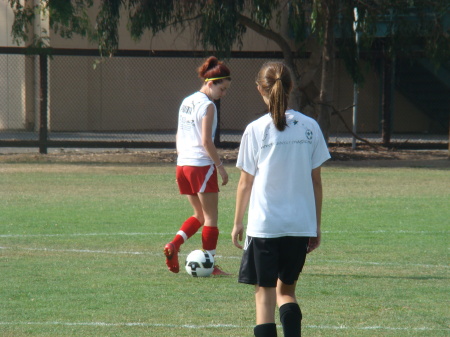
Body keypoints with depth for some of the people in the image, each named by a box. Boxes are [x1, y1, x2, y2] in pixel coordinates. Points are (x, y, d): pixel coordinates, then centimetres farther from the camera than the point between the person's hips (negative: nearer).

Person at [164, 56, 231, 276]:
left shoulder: (186, 102, 13)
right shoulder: (207, 106, -11)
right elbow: (206, 141, -16)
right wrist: (220, 166, -11)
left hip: (182, 165, 8)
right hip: (201, 165, -8)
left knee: (199, 215, 17)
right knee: (211, 217, 2)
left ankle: (174, 245, -2)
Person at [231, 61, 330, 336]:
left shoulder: (256, 130, -5)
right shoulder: (310, 127, 1)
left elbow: (246, 183, 0)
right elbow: (316, 181, 5)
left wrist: (238, 222, 12)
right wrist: (317, 226, 14)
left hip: (264, 224, -3)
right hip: (301, 225, 3)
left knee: (265, 293, 4)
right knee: (287, 291, 17)